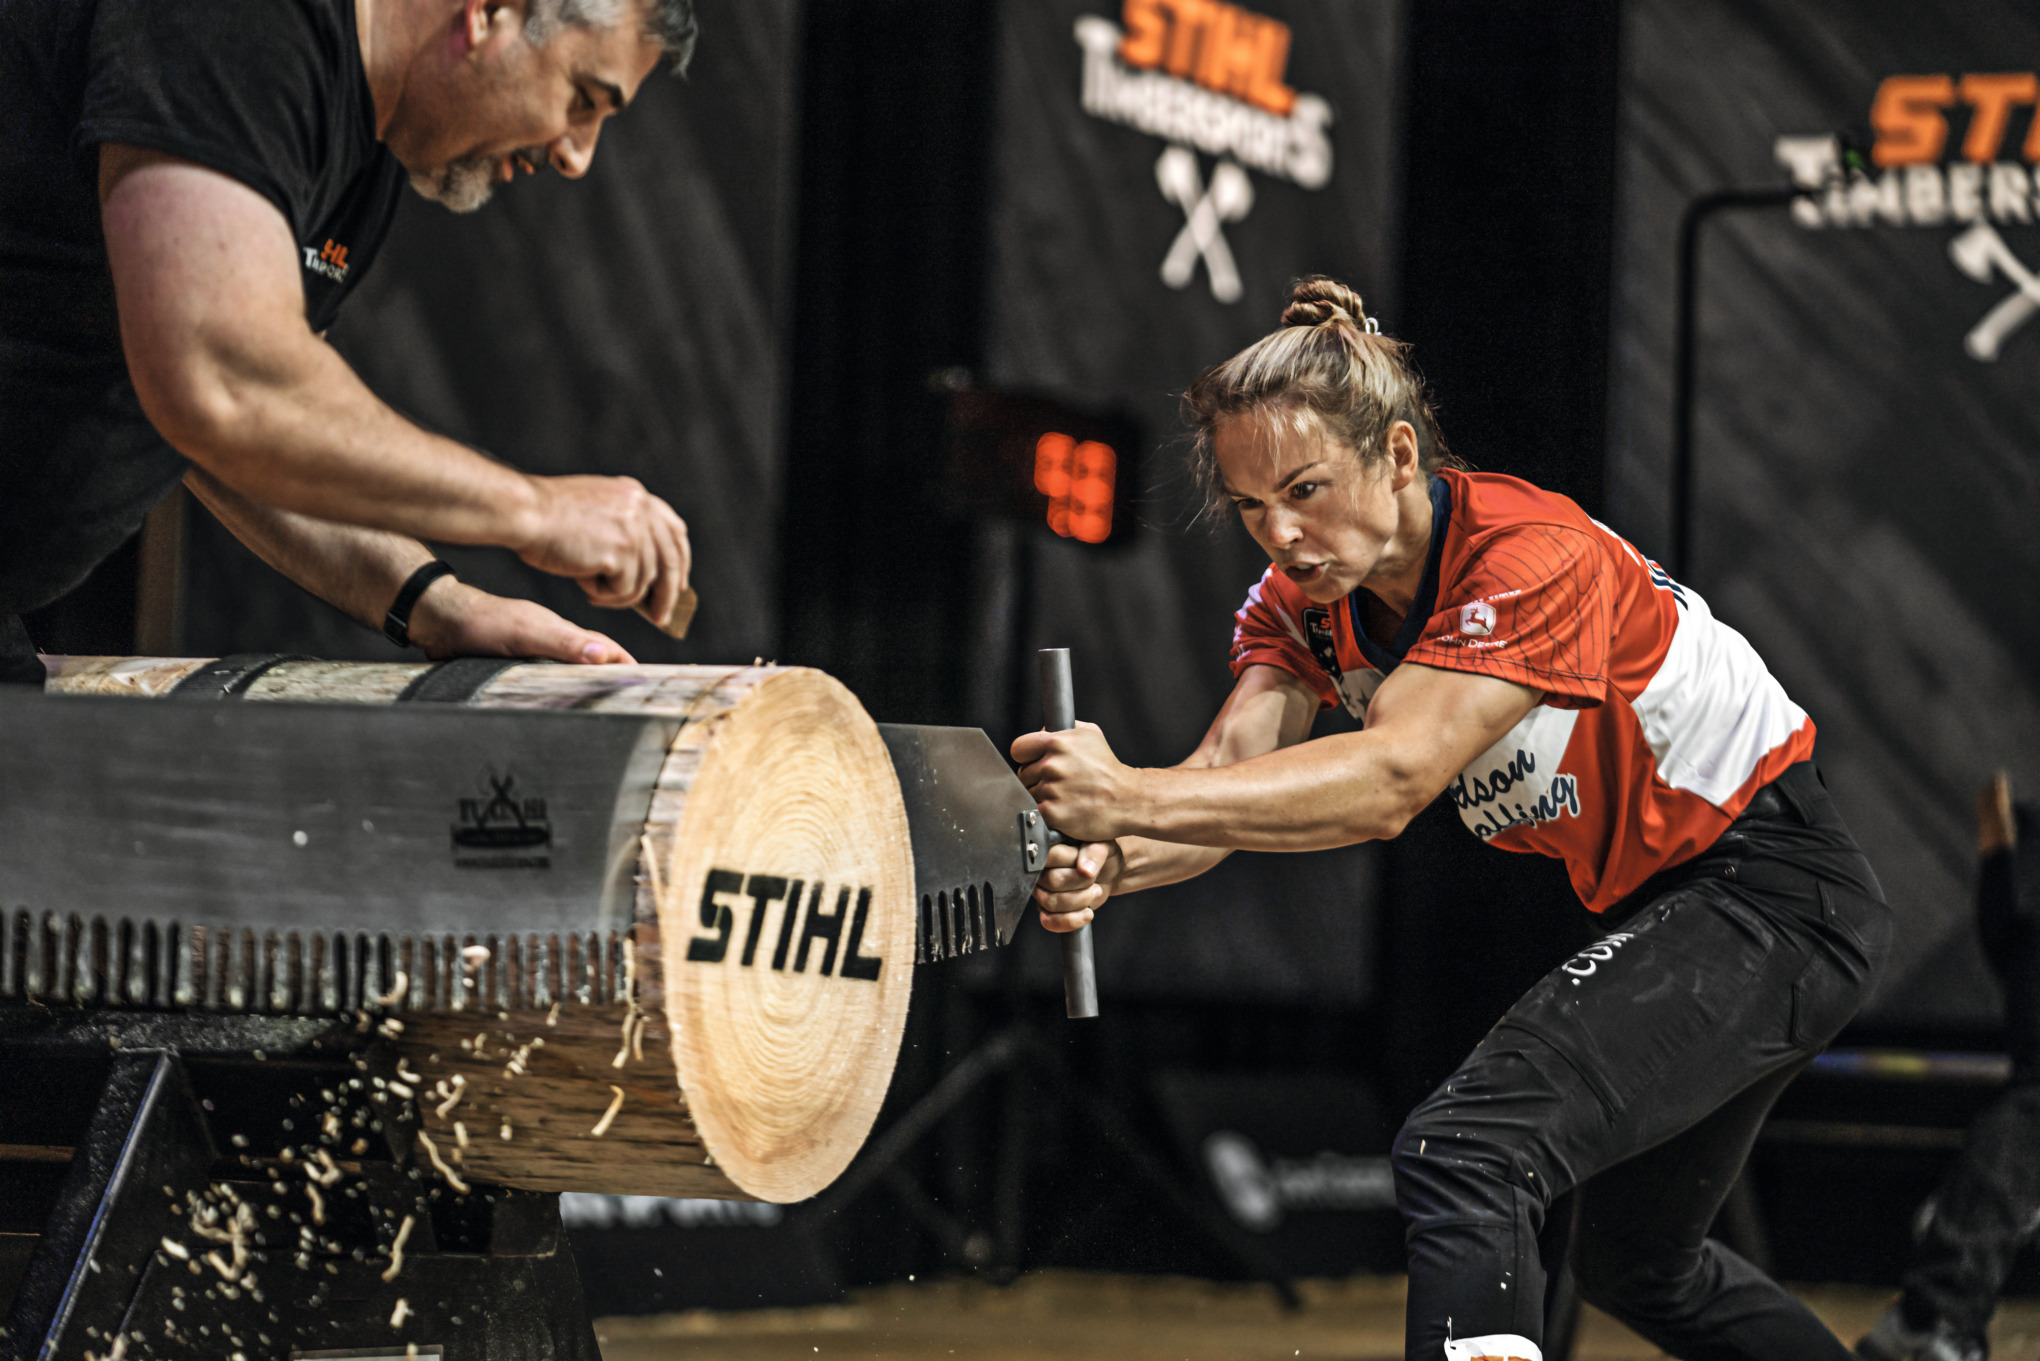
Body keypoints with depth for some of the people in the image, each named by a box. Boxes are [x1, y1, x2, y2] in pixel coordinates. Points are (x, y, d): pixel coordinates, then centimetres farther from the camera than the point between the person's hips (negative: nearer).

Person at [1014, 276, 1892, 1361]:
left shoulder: (1530, 555, -29)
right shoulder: (1303, 596, -5)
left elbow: (1393, 778, -41)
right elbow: (1229, 765, -20)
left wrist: (1134, 799, -51)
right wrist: (1106, 862, -42)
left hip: (1772, 893, -9)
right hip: (1629, 904, 9)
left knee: (1458, 1155, -28)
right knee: (1637, 1266, 24)